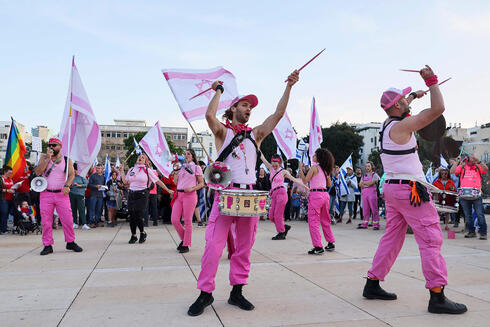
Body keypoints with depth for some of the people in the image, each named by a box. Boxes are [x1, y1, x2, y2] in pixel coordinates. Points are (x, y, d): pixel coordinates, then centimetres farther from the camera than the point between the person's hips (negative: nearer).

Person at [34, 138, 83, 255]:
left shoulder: (67, 160, 8)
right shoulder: (44, 157, 9)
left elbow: (72, 174, -3)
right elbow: (38, 172, -4)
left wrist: (67, 185, -21)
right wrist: (48, 158, -10)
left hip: (61, 194, -1)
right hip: (46, 194, 1)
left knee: (67, 219, -3)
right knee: (46, 221, 1)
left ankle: (70, 242, 10)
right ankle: (48, 245, 10)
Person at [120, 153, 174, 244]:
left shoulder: (147, 170, 1)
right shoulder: (131, 170, 12)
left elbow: (158, 181, 2)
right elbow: (125, 182, 11)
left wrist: (168, 190, 1)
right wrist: (122, 171, 12)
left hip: (142, 195, -4)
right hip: (131, 194, 4)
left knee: (138, 216, -9)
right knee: (132, 216, 5)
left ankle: (143, 233, 17)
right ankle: (133, 236, 21)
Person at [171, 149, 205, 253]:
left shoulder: (196, 167, 2)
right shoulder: (181, 167, 16)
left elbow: (201, 184, 0)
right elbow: (176, 183, 15)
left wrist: (192, 189, -15)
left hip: (190, 195, -5)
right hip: (179, 194, 5)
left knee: (187, 221, -1)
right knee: (174, 220, 0)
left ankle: (186, 245, 9)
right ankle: (184, 239, 23)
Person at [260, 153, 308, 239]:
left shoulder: (283, 172, 1)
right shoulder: (271, 169, 15)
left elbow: (294, 180, 1)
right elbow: (263, 158, 15)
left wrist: (305, 186, -3)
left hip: (281, 193, -6)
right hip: (274, 194, 6)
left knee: (278, 214, -7)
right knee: (271, 216, 2)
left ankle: (281, 234, 4)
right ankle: (285, 227, 20)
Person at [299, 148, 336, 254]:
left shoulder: (314, 167, -8)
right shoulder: (325, 169, 12)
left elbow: (305, 180, -10)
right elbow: (329, 184, 18)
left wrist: (301, 169, -2)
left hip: (316, 194, -8)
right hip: (325, 194, 8)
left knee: (313, 221, -4)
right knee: (325, 220, 19)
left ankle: (318, 246, -7)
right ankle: (331, 243, 26)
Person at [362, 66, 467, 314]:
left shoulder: (388, 123, 11)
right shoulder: (401, 126, -15)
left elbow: (400, 110, 36)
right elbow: (438, 109, -18)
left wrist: (414, 95, 45)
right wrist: (431, 81, -7)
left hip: (392, 189, 9)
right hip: (410, 190, -9)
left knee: (392, 238, 13)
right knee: (431, 239, -4)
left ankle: (372, 285, 17)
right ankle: (437, 296, -2)